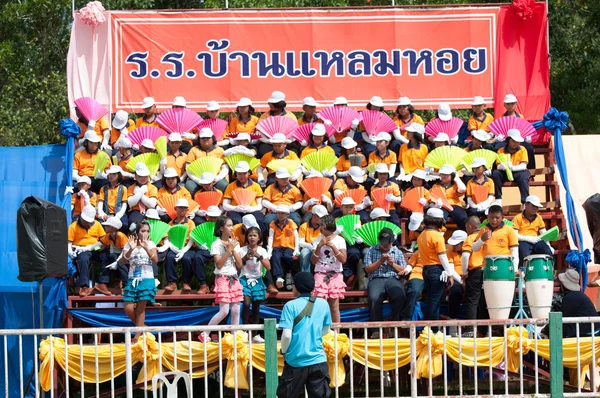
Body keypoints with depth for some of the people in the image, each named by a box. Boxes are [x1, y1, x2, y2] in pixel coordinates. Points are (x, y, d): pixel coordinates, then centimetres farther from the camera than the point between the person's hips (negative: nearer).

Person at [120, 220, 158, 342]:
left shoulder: (150, 244, 1)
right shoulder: (129, 245, 4)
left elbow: (155, 260, -13)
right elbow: (122, 261, -8)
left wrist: (146, 248, -26)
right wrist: (131, 249, -23)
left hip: (146, 279, -2)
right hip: (132, 279, 2)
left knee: (141, 308, -4)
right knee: (128, 308, -6)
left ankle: (137, 335, 3)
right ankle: (142, 327, 17)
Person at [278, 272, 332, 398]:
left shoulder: (290, 306, -9)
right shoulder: (323, 304, 3)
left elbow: (287, 335, -15)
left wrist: (284, 351, 3)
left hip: (295, 361, -3)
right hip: (318, 360, 3)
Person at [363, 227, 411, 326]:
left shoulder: (397, 252, 23)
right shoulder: (371, 250, 19)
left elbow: (404, 271, 17)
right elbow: (368, 269, 10)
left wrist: (393, 264, 1)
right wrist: (380, 261, -1)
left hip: (393, 279, 1)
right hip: (376, 279, -1)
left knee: (400, 296, -34)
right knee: (374, 298, -35)